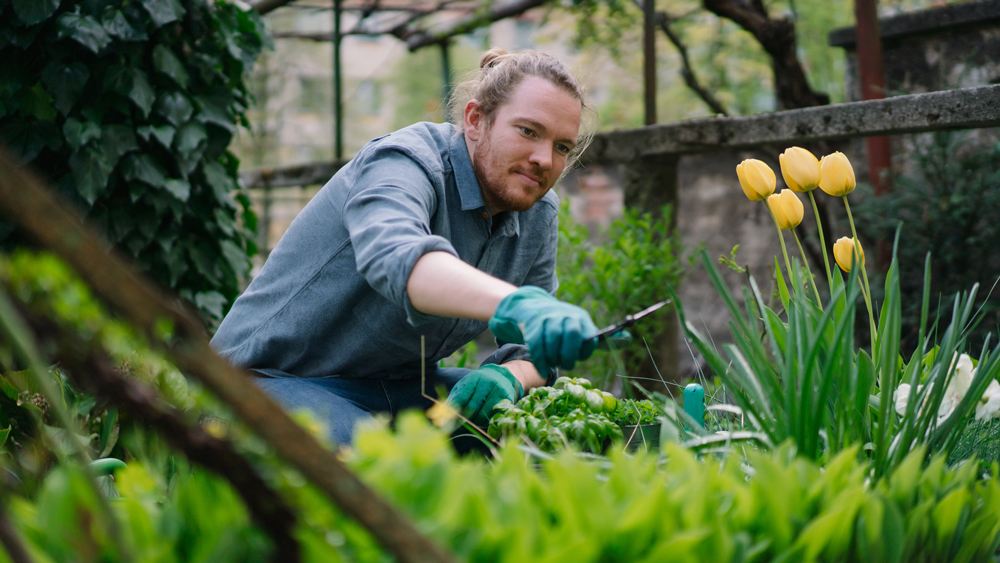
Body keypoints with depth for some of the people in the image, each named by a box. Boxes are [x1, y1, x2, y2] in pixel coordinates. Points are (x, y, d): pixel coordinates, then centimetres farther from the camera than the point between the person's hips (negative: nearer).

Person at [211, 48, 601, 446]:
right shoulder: (405, 163, -23)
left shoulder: (539, 214, 1)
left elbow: (534, 348, 3)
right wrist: (516, 305, -65)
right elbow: (396, 257, -47)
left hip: (399, 385, 7)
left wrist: (509, 377, -23)